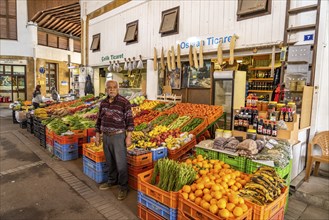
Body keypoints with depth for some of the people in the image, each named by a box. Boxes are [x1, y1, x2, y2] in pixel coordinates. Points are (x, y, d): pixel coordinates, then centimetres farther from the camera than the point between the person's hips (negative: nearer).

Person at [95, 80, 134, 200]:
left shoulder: (124, 102, -10)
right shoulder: (103, 103, 8)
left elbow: (129, 120, -10)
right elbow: (99, 119, 15)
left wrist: (129, 137, -13)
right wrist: (97, 135, 13)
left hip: (118, 136, -6)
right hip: (106, 136, 6)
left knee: (121, 163, 0)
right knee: (110, 162, 18)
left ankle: (123, 187, 13)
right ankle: (112, 181, 37)